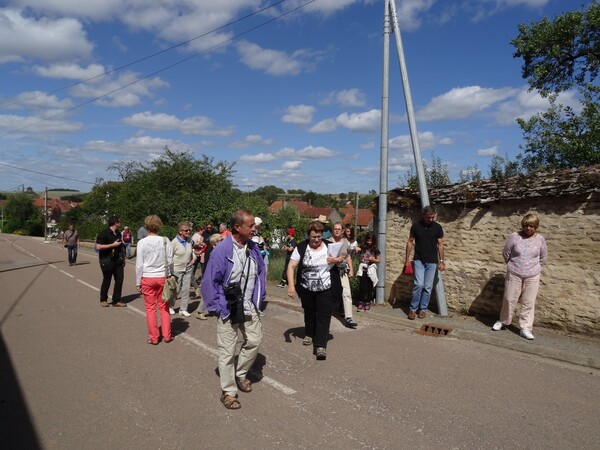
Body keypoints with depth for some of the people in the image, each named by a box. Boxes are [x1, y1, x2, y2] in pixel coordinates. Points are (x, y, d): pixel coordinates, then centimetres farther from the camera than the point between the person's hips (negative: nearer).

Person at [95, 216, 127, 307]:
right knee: (107, 280, 5)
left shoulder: (118, 233, 13)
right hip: (106, 261, -6)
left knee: (119, 280, 1)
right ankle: (103, 300, 25)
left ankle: (116, 301, 11)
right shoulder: (104, 233, -11)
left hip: (117, 260, 7)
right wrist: (113, 245, -19)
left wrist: (123, 258, 16)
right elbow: (98, 247, -19)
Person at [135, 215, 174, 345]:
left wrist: (138, 282, 4)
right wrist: (170, 275, 9)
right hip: (163, 277, 1)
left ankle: (154, 337, 16)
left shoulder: (142, 242, -8)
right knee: (164, 307, 13)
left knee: (150, 308, 10)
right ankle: (166, 335, 19)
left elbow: (139, 265, -5)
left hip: (147, 278, -1)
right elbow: (170, 261, -4)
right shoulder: (165, 241, -7)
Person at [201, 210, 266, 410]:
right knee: (227, 351, 6)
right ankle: (228, 392, 23)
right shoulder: (221, 251, -20)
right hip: (228, 311, -5)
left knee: (254, 342, 13)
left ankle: (240, 374, 39)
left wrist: (258, 299, 8)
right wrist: (217, 308, -13)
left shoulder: (253, 248, -2)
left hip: (250, 309, 6)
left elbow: (260, 273, 10)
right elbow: (209, 282, -15)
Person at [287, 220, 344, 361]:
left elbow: (341, 259, 10)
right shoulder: (301, 248, -8)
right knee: (309, 312, 20)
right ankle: (309, 334, 44)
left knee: (323, 316, -6)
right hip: (307, 289, 1)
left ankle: (320, 346, -5)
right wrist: (291, 285, -19)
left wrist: (337, 260, -15)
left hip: (326, 289, -1)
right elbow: (291, 266, -9)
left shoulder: (329, 246, -4)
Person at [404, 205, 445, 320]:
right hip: (419, 260, -1)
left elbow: (440, 245, 3)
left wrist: (441, 261, 0)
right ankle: (413, 308, 4)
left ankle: (423, 309, 18)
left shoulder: (437, 227, -1)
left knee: (428, 287, 4)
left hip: (432, 262, 1)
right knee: (419, 284, -12)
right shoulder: (416, 226, -2)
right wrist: (407, 258, 1)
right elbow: (410, 242, 4)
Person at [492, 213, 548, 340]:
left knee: (528, 303, 5)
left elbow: (543, 258, 8)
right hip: (514, 274, -1)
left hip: (532, 276, 1)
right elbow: (506, 253, 1)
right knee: (509, 299, 9)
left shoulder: (540, 239, -4)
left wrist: (533, 267, 11)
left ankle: (525, 328, 14)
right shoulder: (515, 236, -9)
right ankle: (503, 321, 28)